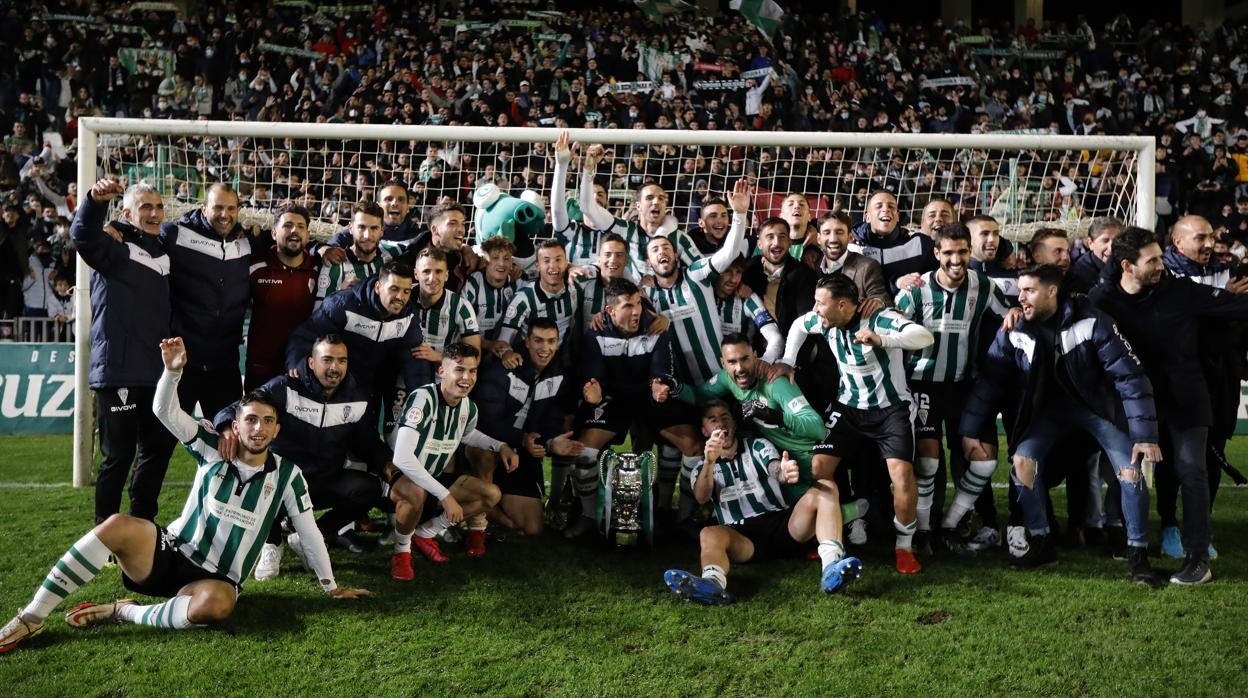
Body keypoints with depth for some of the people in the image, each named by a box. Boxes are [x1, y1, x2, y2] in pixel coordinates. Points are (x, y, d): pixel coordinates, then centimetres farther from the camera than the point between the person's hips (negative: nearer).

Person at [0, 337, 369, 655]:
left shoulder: (287, 474, -1)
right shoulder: (213, 451, 2)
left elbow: (309, 533, 5)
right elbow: (165, 411, -7)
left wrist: (331, 586, 8)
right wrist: (173, 371, -25)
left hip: (217, 580, -1)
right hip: (169, 555, 1)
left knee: (214, 605, -39)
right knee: (117, 525, -29)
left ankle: (123, 612, -17)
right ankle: (31, 618, -22)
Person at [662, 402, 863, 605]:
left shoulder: (758, 446, 19)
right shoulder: (702, 468, 17)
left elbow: (776, 470, -4)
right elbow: (701, 498, -6)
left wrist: (785, 471, -31)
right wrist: (709, 462, -27)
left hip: (781, 523, 1)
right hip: (741, 537, -1)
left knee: (825, 489, -22)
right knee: (709, 534, -33)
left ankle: (831, 566, -46)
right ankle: (713, 583, -67)